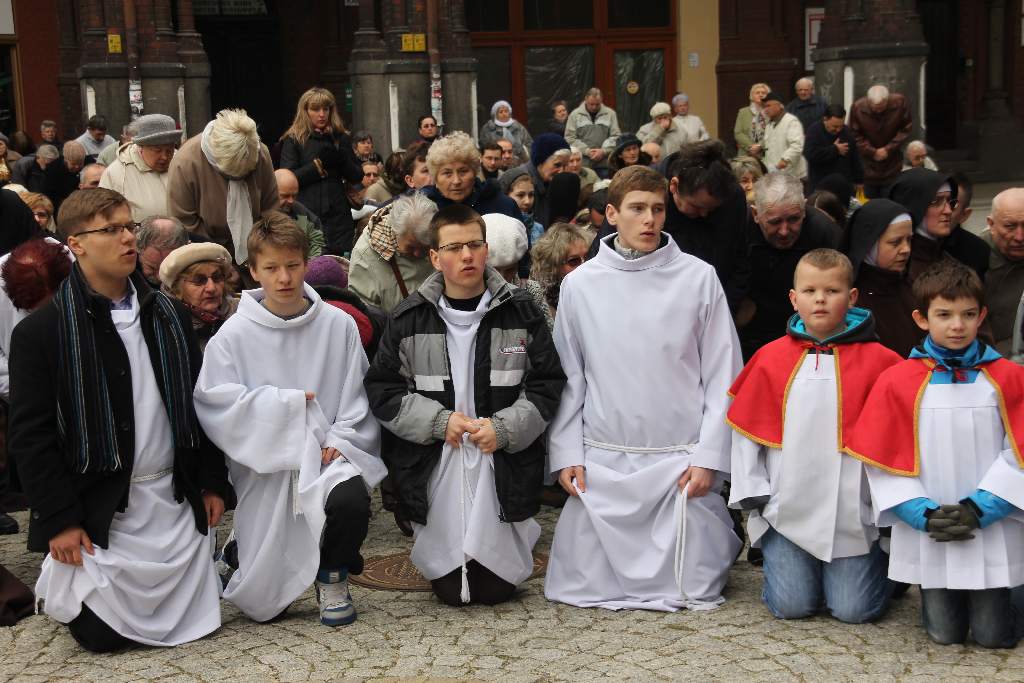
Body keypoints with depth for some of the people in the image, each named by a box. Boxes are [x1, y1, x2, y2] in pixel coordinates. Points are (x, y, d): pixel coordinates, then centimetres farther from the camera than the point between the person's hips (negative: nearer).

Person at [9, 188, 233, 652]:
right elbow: (30, 435, -10)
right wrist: (59, 519, -13)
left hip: (176, 499, 5)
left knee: (195, 622, 7)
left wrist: (212, 483, 8)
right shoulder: (41, 332, -9)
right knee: (102, 635, -1)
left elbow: (197, 404, 12)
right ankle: (59, 583, 31)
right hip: (99, 509, -4)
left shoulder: (169, 317, 6)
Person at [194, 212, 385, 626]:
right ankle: (239, 553, 42)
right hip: (264, 467, -1)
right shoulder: (234, 335, -4)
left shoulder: (338, 325, 0)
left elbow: (357, 395, 2)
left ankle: (333, 576, 0)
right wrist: (288, 403, -12)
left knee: (352, 499, -35)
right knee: (264, 606, 3)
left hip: (327, 455, 1)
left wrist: (340, 441, -13)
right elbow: (215, 404, -12)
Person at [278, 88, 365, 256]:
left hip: (337, 215, 3)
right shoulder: (293, 140, 5)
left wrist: (341, 159, -8)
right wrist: (319, 164, -11)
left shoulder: (340, 138, 14)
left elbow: (357, 176, 10)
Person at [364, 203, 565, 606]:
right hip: (436, 471, 1)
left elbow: (547, 384, 0)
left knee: (496, 589, 6)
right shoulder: (409, 319, 1)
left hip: (504, 469, 0)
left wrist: (504, 428, -15)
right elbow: (381, 389, 1)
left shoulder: (520, 312, 0)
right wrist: (438, 421, -12)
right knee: (450, 593, 5)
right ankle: (450, 572, 41)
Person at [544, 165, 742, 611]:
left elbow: (722, 374, -1)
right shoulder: (579, 283, 2)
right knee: (583, 584, 3)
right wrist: (567, 454, 1)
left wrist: (709, 456, -6)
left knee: (691, 587, 2)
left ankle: (716, 532, 33)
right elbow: (568, 378, 7)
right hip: (603, 459, 2)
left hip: (680, 457, -2)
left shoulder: (698, 278, -3)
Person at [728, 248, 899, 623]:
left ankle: (877, 558, 29)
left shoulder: (877, 360, -2)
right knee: (790, 605, -3)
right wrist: (752, 492, 1)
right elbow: (745, 427, 6)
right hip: (787, 510, 1)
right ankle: (781, 559, 29)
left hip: (853, 514, -1)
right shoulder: (771, 358, 3)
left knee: (854, 609, -1)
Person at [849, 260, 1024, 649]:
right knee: (945, 633, 4)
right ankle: (934, 597, 34)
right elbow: (883, 459, -3)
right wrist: (924, 514, -12)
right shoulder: (897, 381, -2)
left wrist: (980, 508, -14)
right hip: (927, 535, 0)